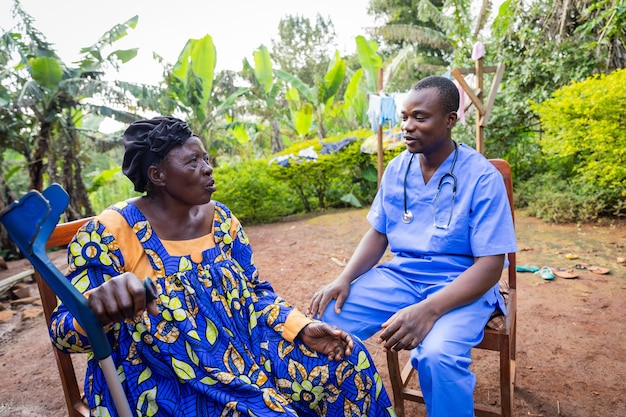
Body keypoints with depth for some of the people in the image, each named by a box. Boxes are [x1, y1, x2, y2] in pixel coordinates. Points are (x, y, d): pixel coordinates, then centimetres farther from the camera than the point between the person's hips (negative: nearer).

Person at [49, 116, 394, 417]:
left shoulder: (219, 218, 1)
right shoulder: (109, 233, -15)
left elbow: (254, 291, 6)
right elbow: (64, 332, -16)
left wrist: (302, 329, -8)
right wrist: (97, 306, -40)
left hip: (245, 353, 6)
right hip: (163, 381, -5)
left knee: (348, 358, -1)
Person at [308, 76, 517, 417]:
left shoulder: (482, 178, -12)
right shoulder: (396, 169, 3)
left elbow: (490, 265, -15)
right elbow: (377, 234, 9)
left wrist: (427, 311, -29)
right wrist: (344, 278, -9)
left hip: (459, 286, -4)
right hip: (399, 276, 5)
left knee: (438, 356, -35)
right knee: (324, 320, -13)